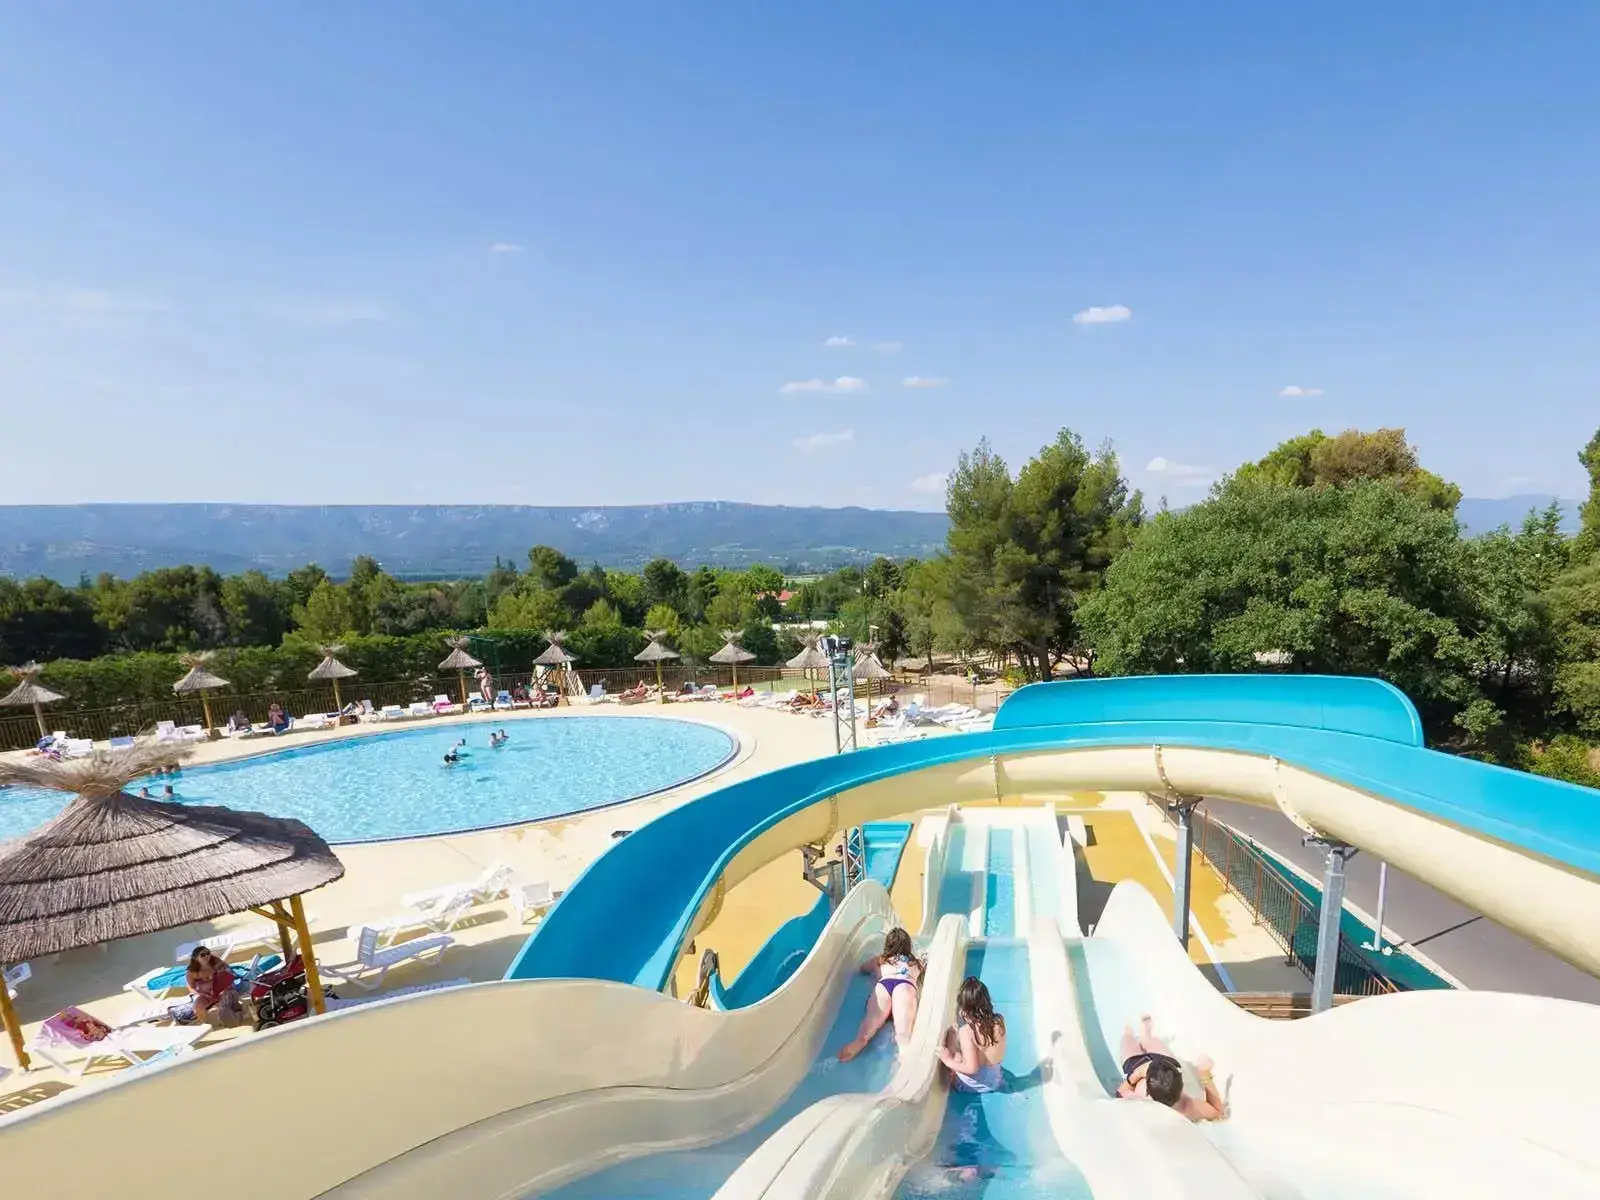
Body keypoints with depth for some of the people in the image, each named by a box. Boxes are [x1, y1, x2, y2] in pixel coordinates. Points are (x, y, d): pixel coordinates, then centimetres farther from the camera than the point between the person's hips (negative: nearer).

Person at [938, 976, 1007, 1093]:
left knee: (951, 1033, 9)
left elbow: (971, 1068, -28)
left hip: (972, 1085, -5)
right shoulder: (999, 1020, -12)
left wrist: (949, 1062, -12)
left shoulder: (966, 1030, -28)